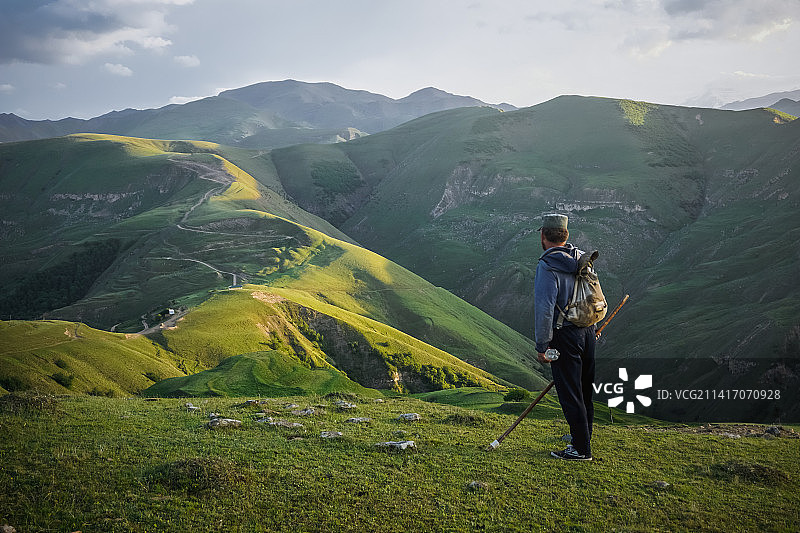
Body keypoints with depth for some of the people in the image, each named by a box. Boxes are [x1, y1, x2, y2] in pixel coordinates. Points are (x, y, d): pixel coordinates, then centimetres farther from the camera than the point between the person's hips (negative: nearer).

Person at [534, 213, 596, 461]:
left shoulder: (547, 266, -16)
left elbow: (544, 309, -20)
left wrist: (542, 346, -14)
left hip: (564, 336, -8)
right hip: (588, 332, 8)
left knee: (570, 394, 0)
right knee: (585, 390, 17)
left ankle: (581, 449, 5)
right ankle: (583, 439, 31)